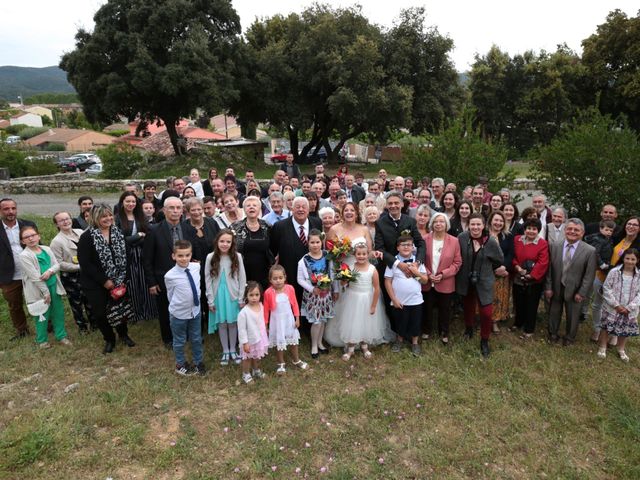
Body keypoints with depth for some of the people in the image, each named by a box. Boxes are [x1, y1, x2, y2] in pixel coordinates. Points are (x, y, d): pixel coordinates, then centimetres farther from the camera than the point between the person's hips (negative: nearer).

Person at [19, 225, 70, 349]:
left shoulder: (46, 249, 3)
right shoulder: (24, 255, -14)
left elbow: (57, 265, 2)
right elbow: (34, 276, -17)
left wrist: (50, 271, -20)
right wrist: (46, 292, -17)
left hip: (53, 285, 5)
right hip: (39, 290, -5)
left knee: (58, 312, 13)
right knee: (42, 315, 7)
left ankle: (61, 335, 28)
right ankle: (42, 340, 26)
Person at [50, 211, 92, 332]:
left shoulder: (80, 232, 1)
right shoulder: (56, 241, -12)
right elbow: (58, 264, -16)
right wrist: (79, 267, -18)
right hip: (70, 277, -4)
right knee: (76, 303, 9)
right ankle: (82, 326, 28)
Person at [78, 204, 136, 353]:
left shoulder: (118, 233, 1)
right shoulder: (87, 237, -13)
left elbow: (124, 256, 3)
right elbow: (85, 263, -15)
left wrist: (121, 279, -6)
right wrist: (104, 281, -15)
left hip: (116, 281, 3)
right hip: (95, 283, -3)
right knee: (100, 312, 5)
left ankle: (123, 334, 32)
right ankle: (109, 339, 27)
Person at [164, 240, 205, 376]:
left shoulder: (196, 267, -13)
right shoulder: (170, 276, -23)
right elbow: (170, 295, -5)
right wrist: (178, 305, 5)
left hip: (195, 311, 4)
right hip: (178, 314, -3)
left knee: (196, 339, 21)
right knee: (180, 341, 18)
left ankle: (198, 362, 44)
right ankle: (180, 364, 42)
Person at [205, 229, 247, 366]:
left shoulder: (237, 257, -9)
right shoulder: (210, 257, -8)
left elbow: (242, 278, -4)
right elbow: (208, 279, -3)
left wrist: (241, 298, -4)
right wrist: (210, 300, -4)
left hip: (233, 295, 0)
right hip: (218, 296, 1)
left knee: (233, 323, 10)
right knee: (222, 324, 11)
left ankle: (233, 350, 27)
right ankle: (225, 351, 26)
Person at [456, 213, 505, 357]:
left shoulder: (491, 242, -17)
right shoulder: (462, 238, -15)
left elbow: (499, 260, 0)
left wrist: (485, 269, 5)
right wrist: (465, 268, 1)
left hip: (484, 281, -2)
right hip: (466, 280, 2)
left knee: (486, 312, -4)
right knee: (468, 306, 22)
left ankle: (484, 341, 19)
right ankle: (468, 328, 50)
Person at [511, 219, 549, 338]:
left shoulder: (543, 244, -11)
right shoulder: (517, 239, 1)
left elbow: (543, 263, -16)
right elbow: (513, 256, 4)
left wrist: (531, 275, -19)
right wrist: (517, 267, -12)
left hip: (534, 280, -4)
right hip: (518, 278, 4)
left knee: (531, 305, 7)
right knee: (518, 303, 17)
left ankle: (529, 330, 22)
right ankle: (518, 323, 39)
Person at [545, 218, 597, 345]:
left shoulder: (590, 251, -11)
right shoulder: (554, 246, -5)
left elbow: (589, 275, -9)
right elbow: (549, 269, -2)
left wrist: (582, 293, -11)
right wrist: (548, 287, -4)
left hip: (574, 290, -1)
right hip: (556, 288, 2)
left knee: (573, 315, 15)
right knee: (554, 312, 18)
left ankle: (569, 337, 38)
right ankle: (553, 333, 40)